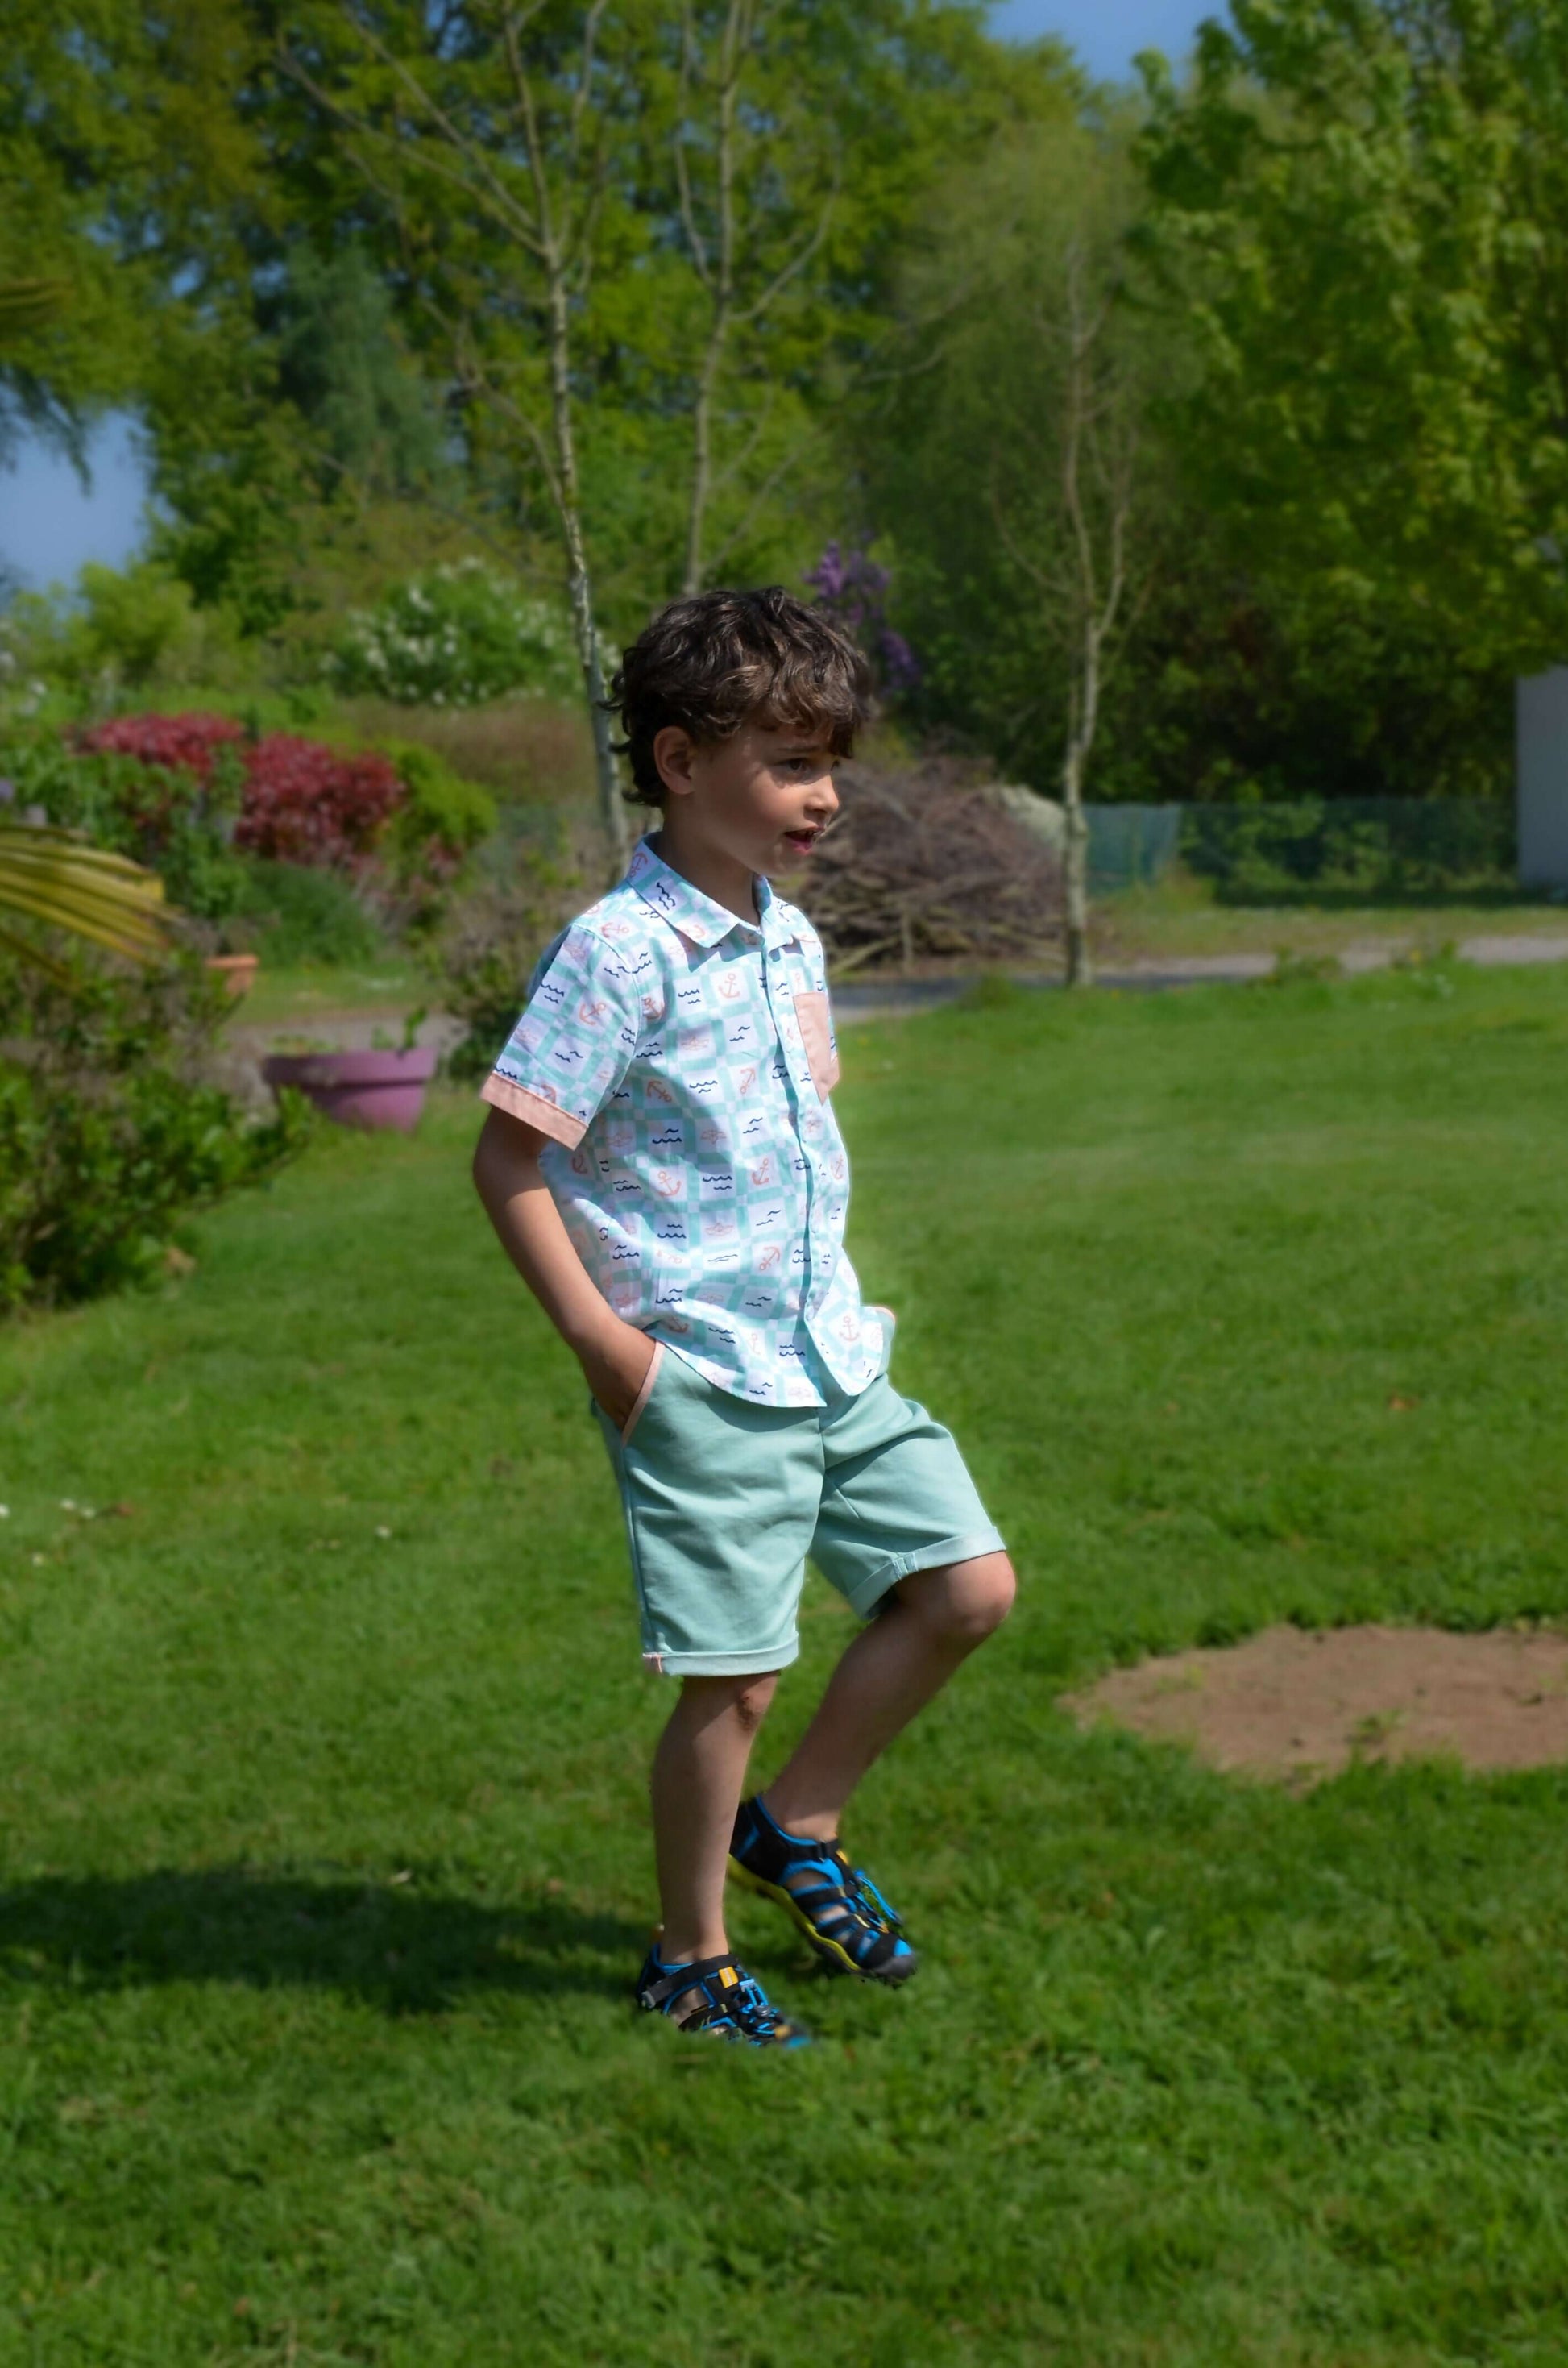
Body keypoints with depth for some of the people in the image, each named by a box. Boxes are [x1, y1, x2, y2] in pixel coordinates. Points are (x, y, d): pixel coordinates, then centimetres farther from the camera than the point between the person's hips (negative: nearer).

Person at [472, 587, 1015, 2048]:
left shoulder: (791, 943, 10)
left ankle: (793, 1828, 25)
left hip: (832, 1362, 8)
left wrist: (828, 1302, 17)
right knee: (733, 1678, -1)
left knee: (967, 1587, 8)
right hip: (701, 1381, -8)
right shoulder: (619, 952, -15)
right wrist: (602, 1345, -16)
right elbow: (508, 1159, -15)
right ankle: (690, 1960, 20)